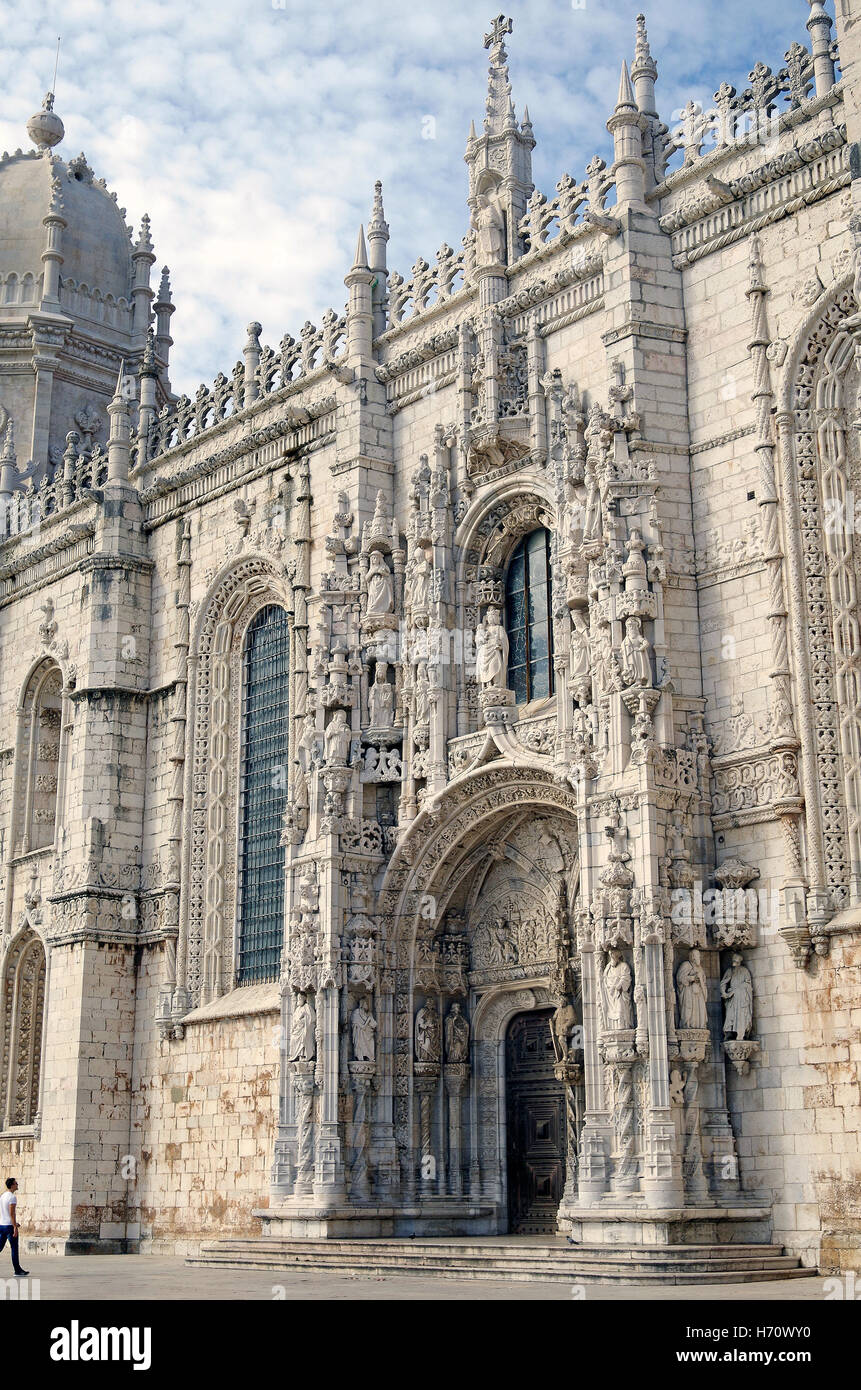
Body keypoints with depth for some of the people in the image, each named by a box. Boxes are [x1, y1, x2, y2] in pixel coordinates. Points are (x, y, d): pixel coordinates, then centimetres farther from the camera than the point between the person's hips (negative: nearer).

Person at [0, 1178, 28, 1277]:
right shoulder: (12, 1197, -14)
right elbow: (12, 1213, -20)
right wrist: (15, 1227, -19)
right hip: (9, 1226, -8)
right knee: (14, 1248, 0)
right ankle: (17, 1270, 4)